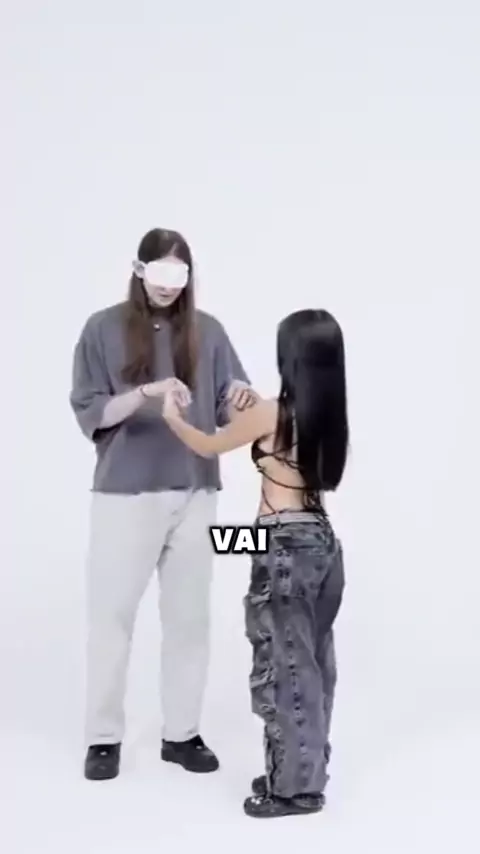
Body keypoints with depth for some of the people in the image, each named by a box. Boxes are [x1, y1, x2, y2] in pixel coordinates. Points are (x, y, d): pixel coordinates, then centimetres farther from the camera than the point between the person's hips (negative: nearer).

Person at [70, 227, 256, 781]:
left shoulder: (207, 331, 5)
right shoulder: (104, 329, -1)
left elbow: (227, 412, 5)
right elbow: (88, 413, -6)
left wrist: (241, 401, -19)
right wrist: (144, 394, -23)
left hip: (195, 494, 3)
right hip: (125, 495, -2)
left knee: (189, 615, 9)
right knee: (112, 615, 4)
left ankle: (182, 732, 22)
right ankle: (103, 736, 18)